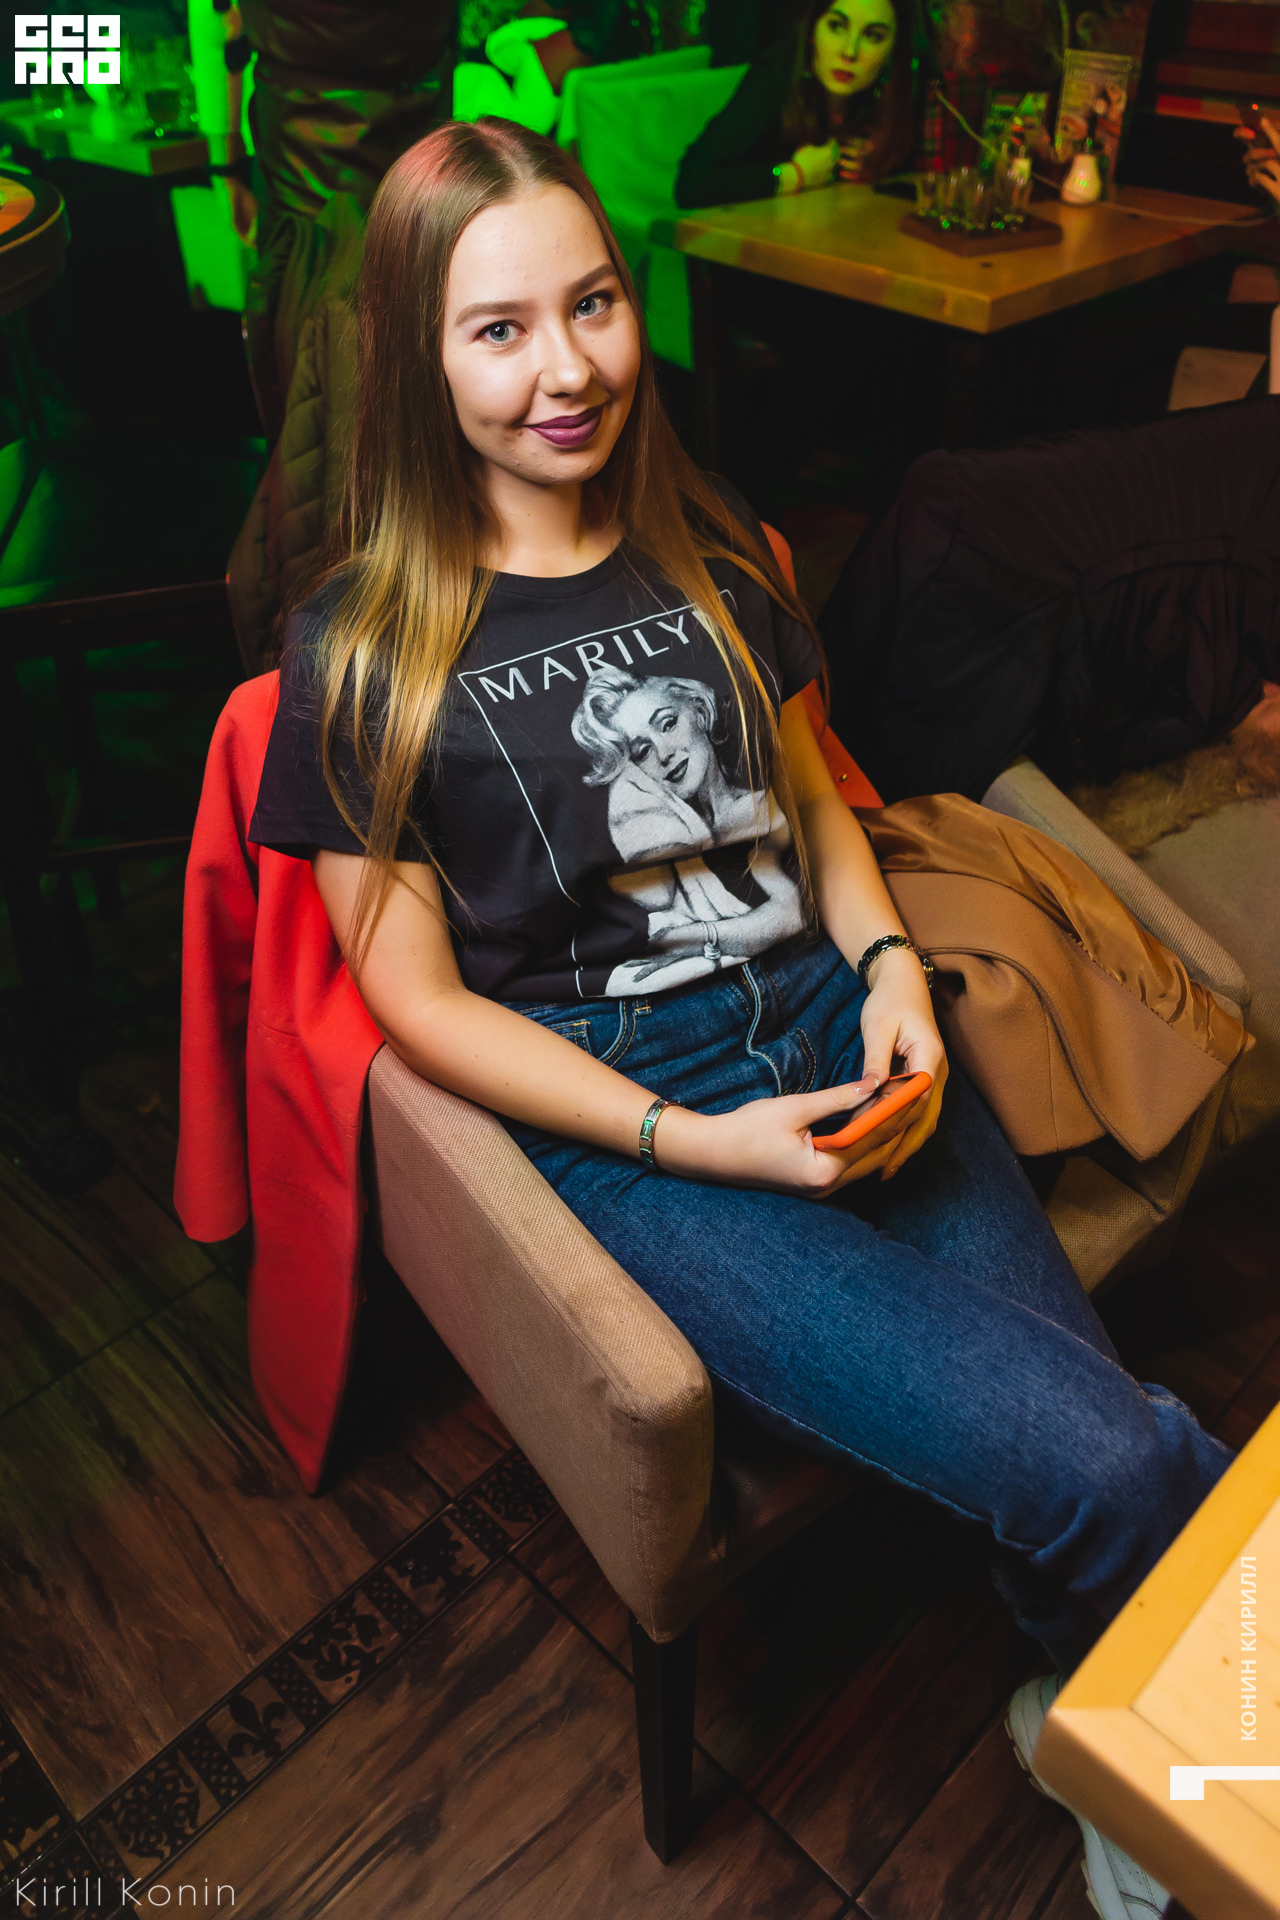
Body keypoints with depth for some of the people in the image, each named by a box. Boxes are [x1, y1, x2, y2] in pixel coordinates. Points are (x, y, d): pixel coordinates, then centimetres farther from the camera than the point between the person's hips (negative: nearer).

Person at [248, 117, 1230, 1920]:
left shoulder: (717, 551, 11)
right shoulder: (364, 648, -4)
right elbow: (419, 994, -4)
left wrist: (890, 966, -1)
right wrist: (694, 1142, -14)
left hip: (836, 1025, 5)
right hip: (623, 1109, -4)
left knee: (1101, 1420, -16)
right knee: (1106, 1465, -18)